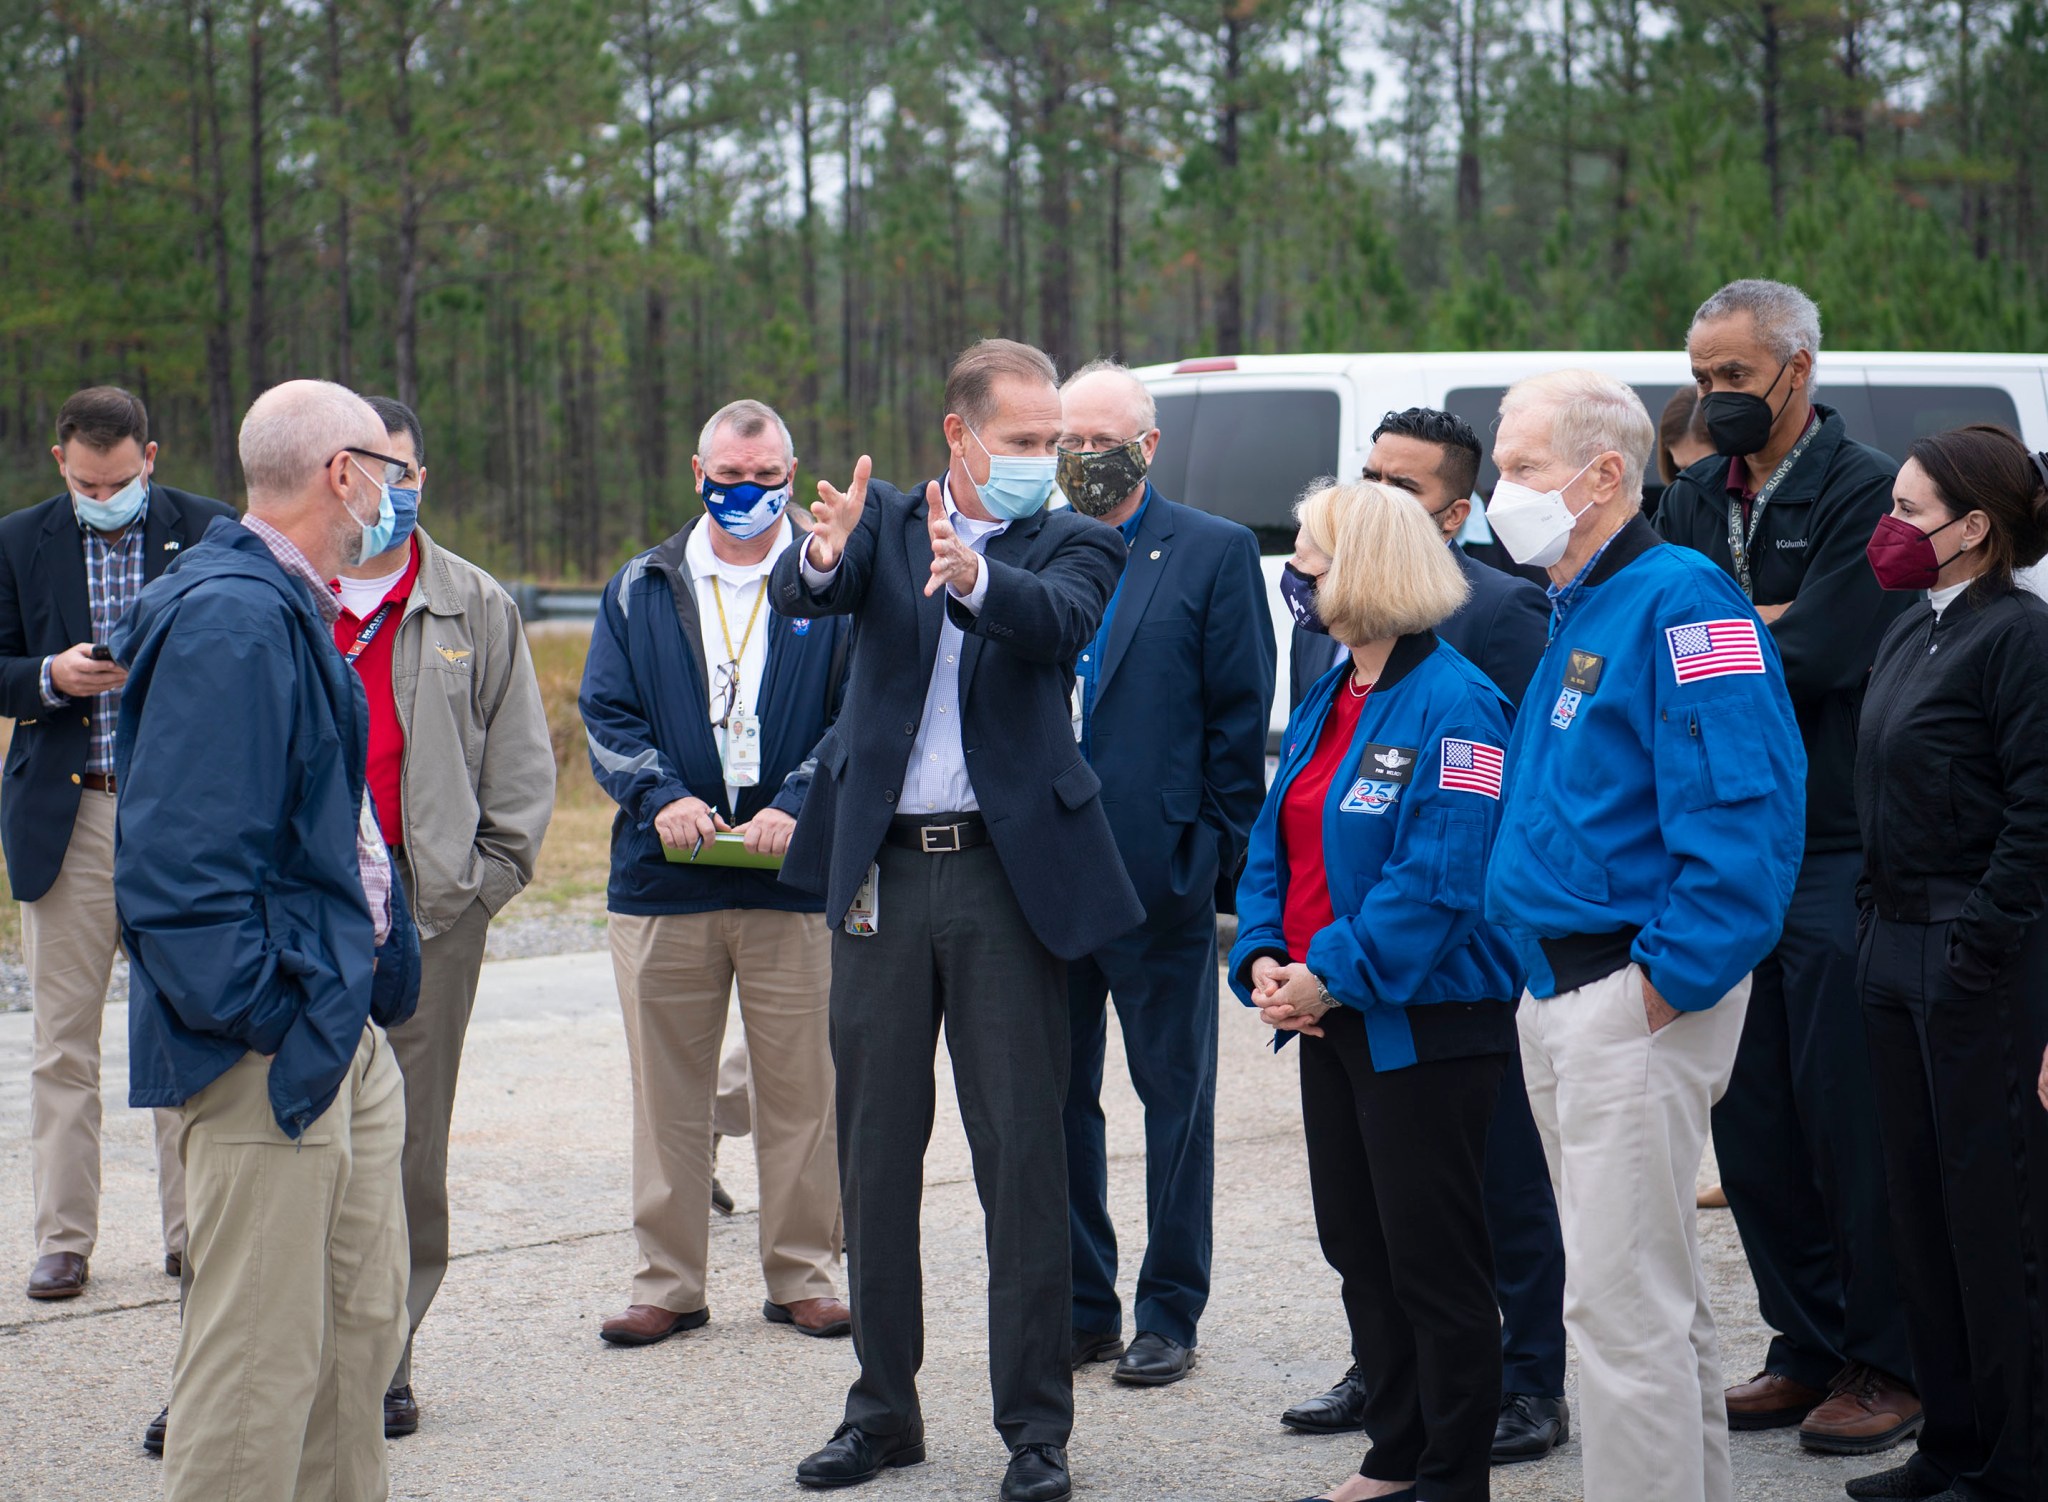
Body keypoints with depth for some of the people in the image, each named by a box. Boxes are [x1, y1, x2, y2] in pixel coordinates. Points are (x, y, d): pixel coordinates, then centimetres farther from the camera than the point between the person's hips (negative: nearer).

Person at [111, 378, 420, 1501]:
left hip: (342, 1030, 10)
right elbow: (179, 857, -22)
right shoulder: (230, 619, -18)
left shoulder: (290, 609, 14)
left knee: (362, 1325, 17)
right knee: (263, 1353, -5)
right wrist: (259, 1018, -19)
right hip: (271, 1048, -10)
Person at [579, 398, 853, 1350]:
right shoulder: (640, 591, 12)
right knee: (667, 1093, 6)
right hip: (662, 881, 2)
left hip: (798, 880, -2)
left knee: (802, 1092, 2)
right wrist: (661, 798, -13)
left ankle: (802, 1276, 14)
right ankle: (668, 1282, 15)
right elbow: (605, 716, 5)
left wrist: (794, 807, -17)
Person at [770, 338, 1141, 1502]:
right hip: (882, 873, 3)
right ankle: (885, 1408, 21)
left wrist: (972, 577, -39)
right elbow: (802, 597, -11)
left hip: (1007, 872, -2)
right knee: (877, 1147, 10)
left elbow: (1062, 621, -19)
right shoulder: (885, 520, 8)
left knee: (1023, 1151, -2)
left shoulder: (1073, 544, 3)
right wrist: (822, 556, -35)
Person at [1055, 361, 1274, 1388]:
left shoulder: (1216, 554, -1)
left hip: (1158, 872, -4)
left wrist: (1211, 848, -9)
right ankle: (1081, 1308, 22)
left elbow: (1242, 714, -3)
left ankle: (1168, 1314, 15)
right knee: (1056, 1095, 10)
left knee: (1175, 1097, 5)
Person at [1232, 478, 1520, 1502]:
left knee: (1433, 1260, 0)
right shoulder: (1324, 703, 13)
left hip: (1423, 1024, -9)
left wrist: (1332, 976, -22)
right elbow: (1274, 843, 15)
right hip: (1329, 1022, 9)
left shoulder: (1452, 706, -16)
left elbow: (1441, 876, -23)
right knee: (1358, 1249, 15)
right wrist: (1263, 958, -2)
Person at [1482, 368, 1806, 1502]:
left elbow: (1742, 811, -23)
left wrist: (1671, 983, -23)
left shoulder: (1679, 601, -15)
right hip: (1556, 1001, 10)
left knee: (1623, 1303, -7)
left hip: (1636, 1000, -10)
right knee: (1654, 1290, 18)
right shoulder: (1573, 614, 16)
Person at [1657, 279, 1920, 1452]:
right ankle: (1807, 1350, 21)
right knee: (1749, 1118, 9)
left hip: (1836, 856, -7)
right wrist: (1756, 628, -10)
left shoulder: (1865, 493, -8)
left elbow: (1812, 663, -17)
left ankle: (1890, 1367, 8)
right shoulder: (1696, 500, 14)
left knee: (1847, 1114, -3)